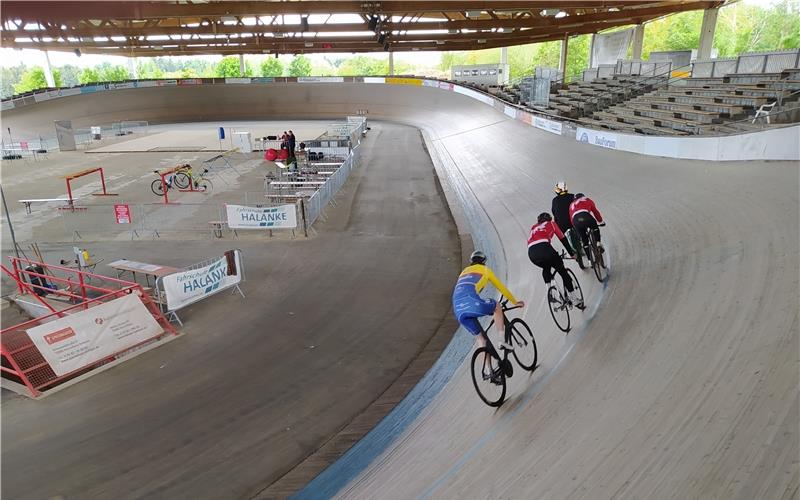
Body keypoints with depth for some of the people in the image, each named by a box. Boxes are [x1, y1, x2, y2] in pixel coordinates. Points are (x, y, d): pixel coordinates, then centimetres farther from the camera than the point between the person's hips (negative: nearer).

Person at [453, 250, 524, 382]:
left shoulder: (464, 272, 36)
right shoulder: (485, 269, 22)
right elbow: (501, 287, 29)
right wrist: (515, 302, 41)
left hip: (458, 310, 5)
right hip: (471, 301, -5)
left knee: (480, 336, 19)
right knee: (497, 307, 22)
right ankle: (502, 341, 12)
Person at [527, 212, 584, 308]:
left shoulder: (534, 228, 36)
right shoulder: (551, 224, 27)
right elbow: (563, 239, 24)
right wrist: (572, 253, 31)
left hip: (531, 253, 4)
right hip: (544, 248, -3)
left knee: (546, 268, 35)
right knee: (562, 271, 14)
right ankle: (576, 299, 13)